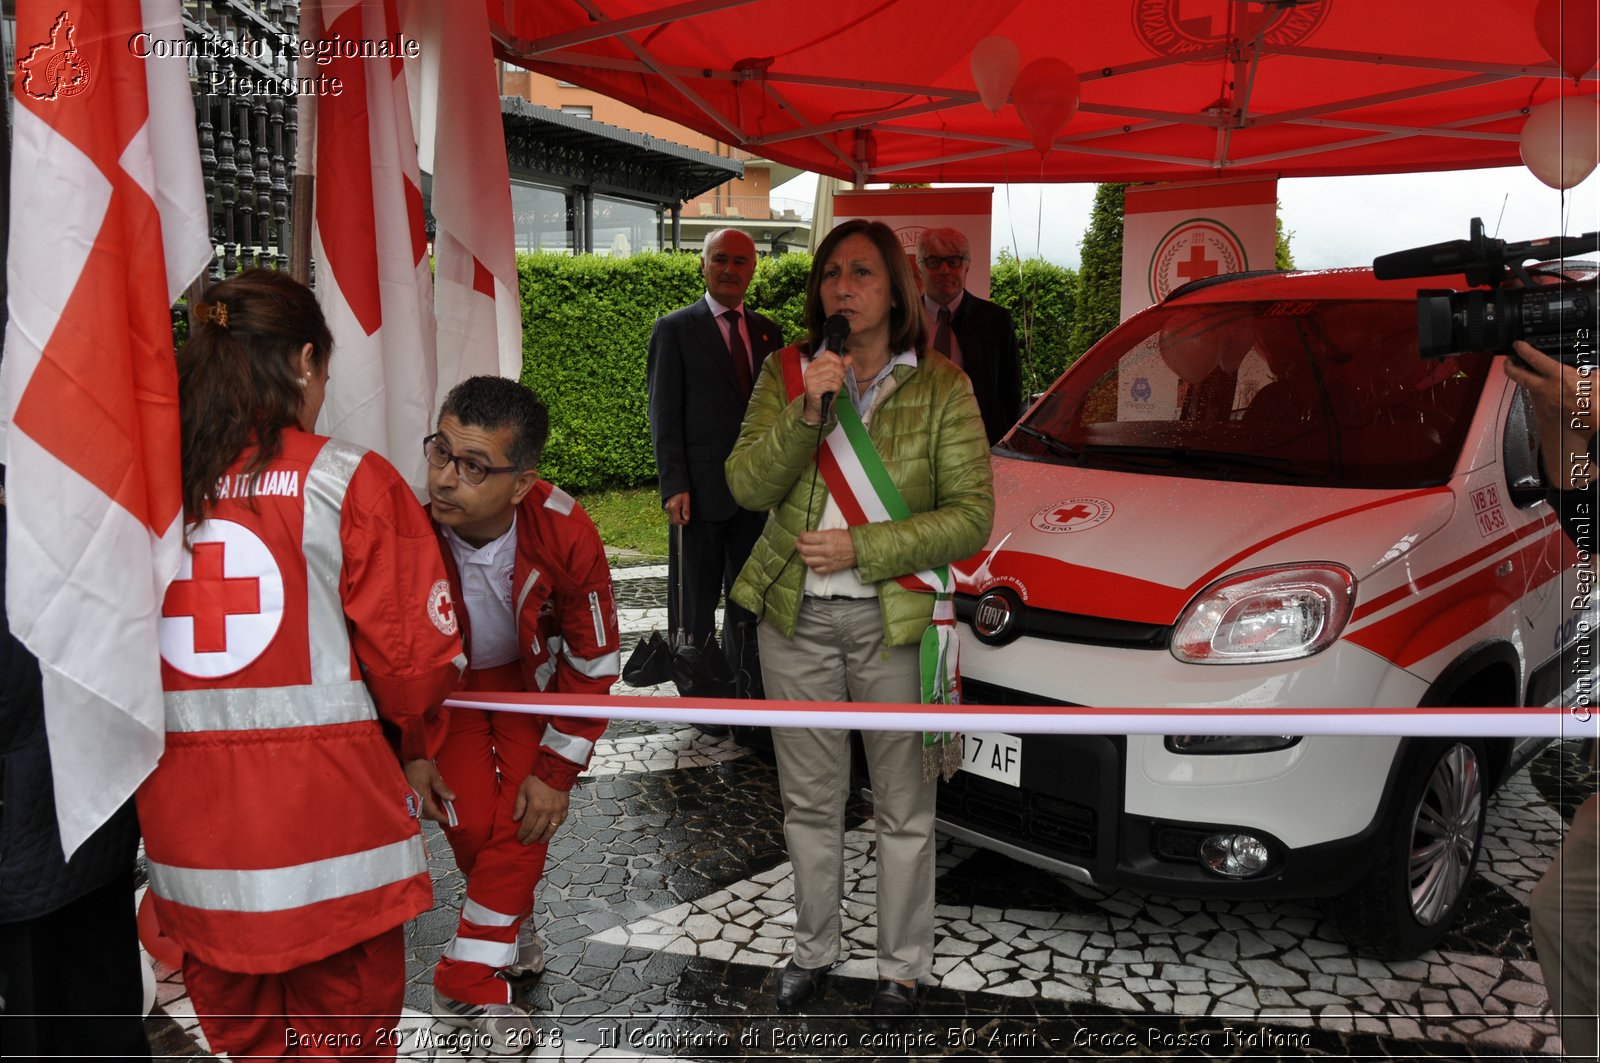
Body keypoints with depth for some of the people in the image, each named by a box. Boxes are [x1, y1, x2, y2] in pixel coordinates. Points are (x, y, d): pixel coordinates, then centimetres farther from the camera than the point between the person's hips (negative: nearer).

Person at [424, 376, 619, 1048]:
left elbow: (593, 662, -17)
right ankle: (511, 918, 26)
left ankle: (465, 986, 11)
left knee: (525, 817, -6)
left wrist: (556, 770, -12)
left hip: (528, 675, 1)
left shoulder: (566, 533, -33)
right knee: (473, 820, -6)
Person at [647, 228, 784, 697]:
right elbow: (664, 414, -5)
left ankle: (748, 692, 21)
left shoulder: (768, 332, 13)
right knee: (695, 601, 6)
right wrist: (674, 486, -13)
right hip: (702, 492, -4)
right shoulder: (674, 329, -1)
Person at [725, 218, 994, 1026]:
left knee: (903, 808, 11)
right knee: (809, 801, 18)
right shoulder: (787, 374, 2)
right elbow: (747, 486, -8)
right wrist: (805, 412, -22)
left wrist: (862, 549, -17)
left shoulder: (941, 386, -5)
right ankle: (814, 949, 39)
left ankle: (900, 966, 32)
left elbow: (971, 515, -9)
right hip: (796, 617, 3)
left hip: (895, 620, -2)